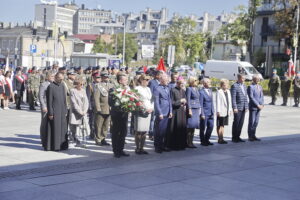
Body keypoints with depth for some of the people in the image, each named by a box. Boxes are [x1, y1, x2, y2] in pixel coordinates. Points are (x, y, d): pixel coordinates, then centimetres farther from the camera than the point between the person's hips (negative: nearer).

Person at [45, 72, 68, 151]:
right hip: (54, 111, -7)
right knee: (54, 129, -3)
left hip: (62, 112, 7)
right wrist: (50, 113, -14)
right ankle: (54, 146, 3)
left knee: (63, 129, 8)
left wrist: (65, 111, 12)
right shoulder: (51, 87, -9)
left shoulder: (62, 86, 12)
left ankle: (62, 145, 16)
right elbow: (49, 101, -11)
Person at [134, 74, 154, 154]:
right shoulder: (137, 89, -6)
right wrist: (144, 109, -14)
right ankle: (137, 148, 4)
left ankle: (141, 148, 14)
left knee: (145, 131, 7)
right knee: (138, 131, -3)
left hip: (148, 112, 7)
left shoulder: (148, 89, 16)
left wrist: (152, 108, 3)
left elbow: (152, 100, 21)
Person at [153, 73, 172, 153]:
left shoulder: (167, 89, 14)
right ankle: (157, 147, 7)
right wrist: (160, 113, -14)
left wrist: (170, 111, 11)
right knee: (158, 131, -1)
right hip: (160, 114, -7)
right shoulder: (157, 89, -8)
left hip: (167, 113, 7)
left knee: (164, 131, 10)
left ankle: (162, 146, 19)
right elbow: (156, 102, -11)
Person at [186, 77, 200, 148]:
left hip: (197, 109, 8)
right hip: (191, 108, -8)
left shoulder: (196, 89, 16)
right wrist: (189, 109, -17)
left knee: (193, 126, 8)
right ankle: (188, 143, -3)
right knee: (191, 126, -8)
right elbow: (188, 100, -12)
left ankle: (191, 142, 13)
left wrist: (199, 108, 17)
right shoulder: (189, 89, -8)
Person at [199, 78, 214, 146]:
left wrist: (213, 111, 12)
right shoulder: (201, 92, -14)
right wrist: (202, 114, -16)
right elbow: (200, 104, -14)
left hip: (210, 113, 7)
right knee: (203, 128, 4)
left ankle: (206, 140, 23)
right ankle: (203, 141, 17)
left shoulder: (210, 90, 11)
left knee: (211, 126, 9)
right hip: (205, 113, -7)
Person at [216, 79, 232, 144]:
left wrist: (230, 109, 12)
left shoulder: (228, 91, 13)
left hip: (227, 111, 7)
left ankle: (222, 138, 16)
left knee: (223, 125, 12)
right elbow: (218, 102, -12)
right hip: (221, 111, -7)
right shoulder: (219, 92, -10)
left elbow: (229, 101, 16)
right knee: (219, 126, 0)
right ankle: (220, 139, 2)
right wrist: (218, 111, -16)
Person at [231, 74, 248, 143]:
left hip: (243, 108, 7)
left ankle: (238, 137, 17)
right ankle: (234, 138, 7)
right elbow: (233, 98, -13)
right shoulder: (234, 86, -9)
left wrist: (246, 106, 14)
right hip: (237, 108, -7)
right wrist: (234, 108, -17)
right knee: (236, 123, -1)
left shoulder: (244, 86, 16)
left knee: (241, 123, 9)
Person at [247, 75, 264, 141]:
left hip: (259, 107, 7)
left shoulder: (260, 87, 15)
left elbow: (261, 96, 15)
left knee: (256, 122, 10)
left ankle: (253, 135, 18)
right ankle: (250, 136, 6)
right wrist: (258, 105, -16)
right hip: (253, 107, -7)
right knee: (251, 122, -2)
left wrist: (262, 105, 0)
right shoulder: (250, 87, -10)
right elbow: (251, 97, -16)